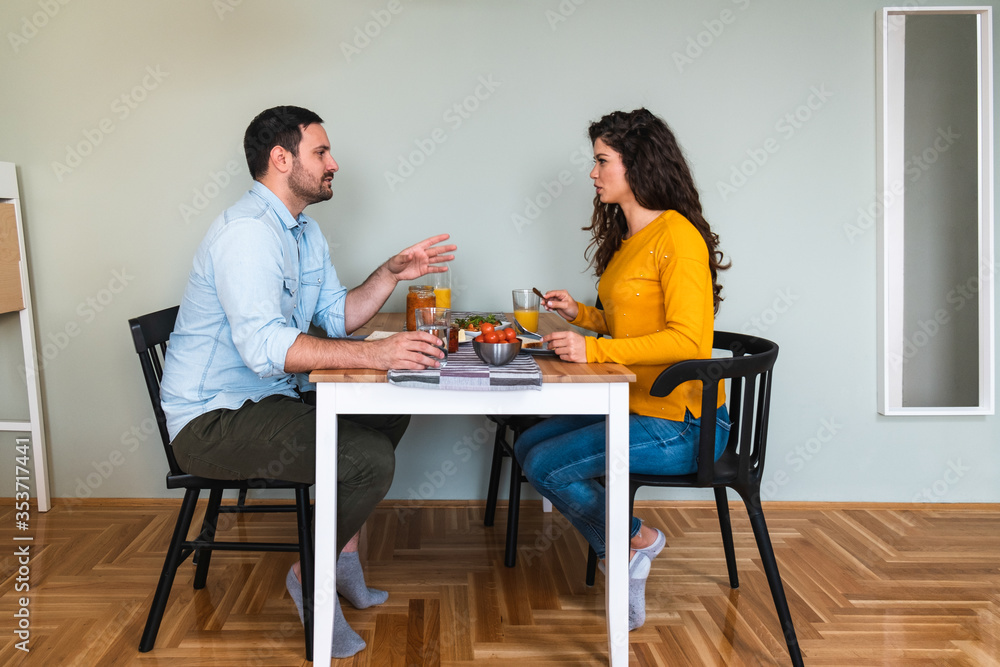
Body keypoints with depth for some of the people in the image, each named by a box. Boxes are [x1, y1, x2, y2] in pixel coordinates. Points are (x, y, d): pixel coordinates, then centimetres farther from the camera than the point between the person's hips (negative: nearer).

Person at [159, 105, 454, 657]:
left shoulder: (304, 232, 13)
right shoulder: (247, 230, -21)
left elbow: (337, 318, 14)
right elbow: (264, 346, -33)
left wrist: (391, 273, 0)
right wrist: (375, 353, -39)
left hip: (266, 399, 11)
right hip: (212, 420, -11)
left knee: (387, 415, 16)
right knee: (369, 459, -23)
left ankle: (344, 556, 19)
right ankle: (312, 576, 2)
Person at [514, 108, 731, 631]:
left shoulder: (677, 236, -16)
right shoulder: (629, 238, 14)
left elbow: (690, 340, -25)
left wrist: (593, 349, -27)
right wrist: (582, 315, 9)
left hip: (678, 424, -10)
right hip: (636, 408, 10)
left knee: (547, 465, -14)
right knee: (528, 445, 8)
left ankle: (633, 543, 6)